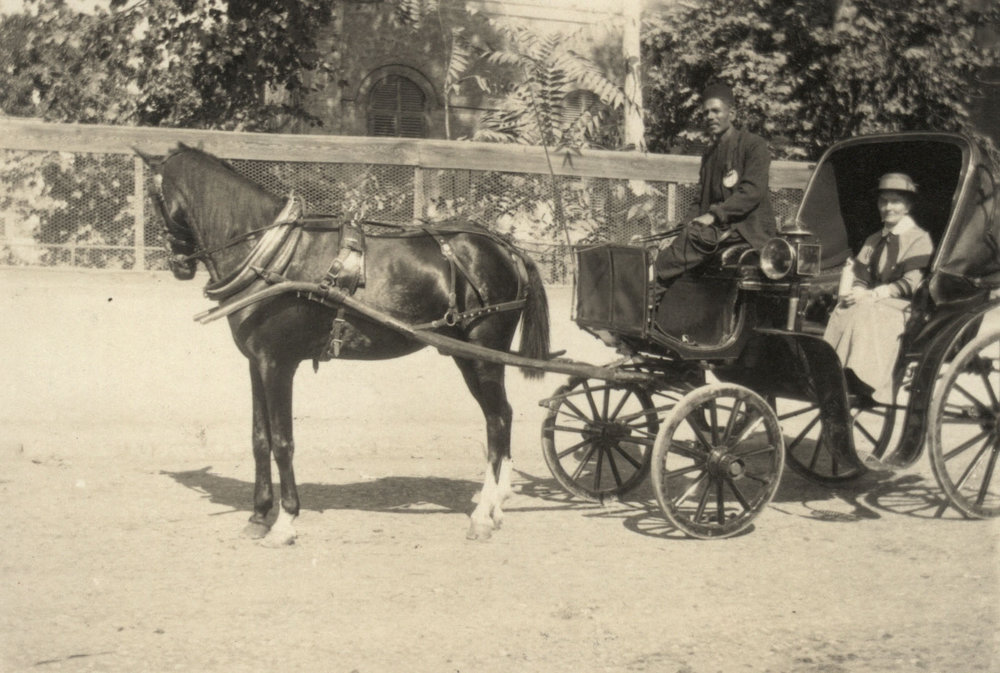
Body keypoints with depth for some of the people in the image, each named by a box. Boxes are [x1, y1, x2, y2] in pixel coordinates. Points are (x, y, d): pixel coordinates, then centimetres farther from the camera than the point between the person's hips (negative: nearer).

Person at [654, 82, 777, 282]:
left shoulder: (754, 145, -1)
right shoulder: (709, 155, 22)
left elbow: (752, 192, -13)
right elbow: (703, 200, 21)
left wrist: (715, 215, -22)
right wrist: (699, 219, -3)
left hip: (750, 227, -7)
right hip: (723, 227, 8)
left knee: (696, 235, -30)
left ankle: (652, 275, -32)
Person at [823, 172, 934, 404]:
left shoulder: (919, 239, 2)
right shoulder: (873, 240, 23)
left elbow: (910, 285, -10)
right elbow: (860, 278, 14)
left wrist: (870, 295, -19)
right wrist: (853, 290, -12)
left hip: (903, 309, -5)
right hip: (871, 306, 5)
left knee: (862, 313, -35)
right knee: (843, 309, -27)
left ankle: (862, 381, -44)